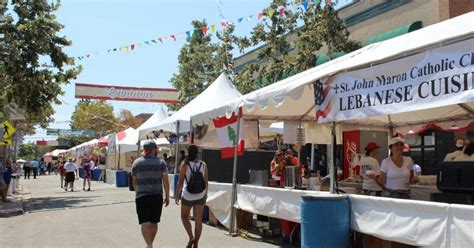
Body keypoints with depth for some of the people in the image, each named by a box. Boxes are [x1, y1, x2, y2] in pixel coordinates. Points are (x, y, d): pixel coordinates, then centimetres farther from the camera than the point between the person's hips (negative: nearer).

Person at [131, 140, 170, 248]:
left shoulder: (136, 162, 3)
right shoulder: (161, 162, -1)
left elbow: (134, 181, 9)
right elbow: (165, 180, -7)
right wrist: (167, 196, -1)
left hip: (141, 196, -1)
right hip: (157, 196, 1)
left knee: (144, 223, -5)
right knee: (154, 222, 15)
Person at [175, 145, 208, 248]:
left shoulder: (184, 164, -12)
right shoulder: (203, 164, -3)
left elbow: (181, 182, -12)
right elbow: (206, 181, 2)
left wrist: (177, 195, -2)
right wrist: (206, 193, 16)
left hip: (187, 196, -2)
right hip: (200, 196, 3)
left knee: (184, 217, 18)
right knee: (198, 220, 9)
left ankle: (191, 237, 2)